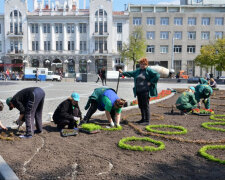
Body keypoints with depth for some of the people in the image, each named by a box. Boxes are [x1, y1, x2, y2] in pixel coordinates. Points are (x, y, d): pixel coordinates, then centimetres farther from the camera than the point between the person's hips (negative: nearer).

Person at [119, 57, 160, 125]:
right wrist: (123, 72, 33)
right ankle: (143, 119, 24)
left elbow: (157, 75, -14)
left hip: (145, 91, -8)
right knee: (141, 105, 12)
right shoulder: (138, 70, 18)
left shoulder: (149, 70, -6)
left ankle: (147, 120, 1)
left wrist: (151, 82, -14)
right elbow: (131, 73, 31)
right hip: (139, 91, 8)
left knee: (145, 105, -6)